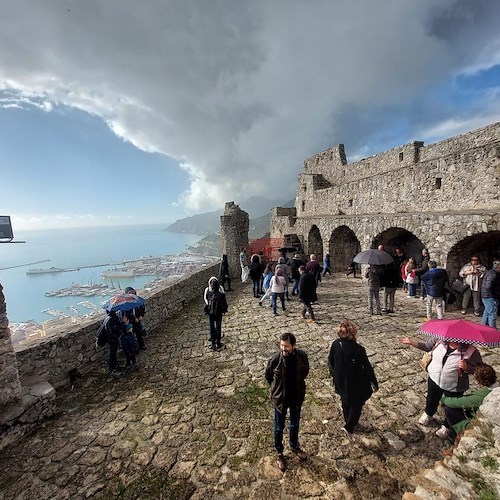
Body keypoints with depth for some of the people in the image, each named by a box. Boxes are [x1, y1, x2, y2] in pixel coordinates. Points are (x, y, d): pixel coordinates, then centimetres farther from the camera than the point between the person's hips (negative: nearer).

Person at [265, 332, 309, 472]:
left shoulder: (302, 356, -21)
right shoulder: (275, 359, -26)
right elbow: (268, 375, -4)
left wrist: (298, 383, 6)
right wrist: (276, 387, 4)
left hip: (297, 397, 2)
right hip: (280, 398, -2)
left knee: (295, 424, 26)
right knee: (279, 427, 18)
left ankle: (294, 446, 53)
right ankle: (279, 453, 43)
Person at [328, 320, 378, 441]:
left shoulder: (335, 344, -15)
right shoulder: (358, 349, -30)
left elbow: (330, 361, -1)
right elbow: (368, 368, -20)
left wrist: (334, 374, 17)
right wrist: (375, 384, -5)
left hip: (341, 381, 5)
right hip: (356, 384, -5)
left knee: (346, 401, 27)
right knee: (357, 404, 21)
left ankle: (349, 422, 49)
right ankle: (349, 427, 17)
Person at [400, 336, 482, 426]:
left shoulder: (470, 351, -26)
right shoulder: (439, 339, -18)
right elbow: (426, 346, -2)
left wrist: (466, 367, -35)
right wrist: (411, 342, -7)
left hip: (453, 387, -3)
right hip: (434, 380, 3)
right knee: (431, 399, 29)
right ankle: (428, 414, 61)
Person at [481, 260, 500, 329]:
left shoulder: (489, 272, 10)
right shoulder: (493, 274, -21)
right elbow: (488, 287, -30)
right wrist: (493, 296, -19)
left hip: (485, 296, 11)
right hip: (490, 298, -11)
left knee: (487, 313, 21)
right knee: (492, 315, -2)